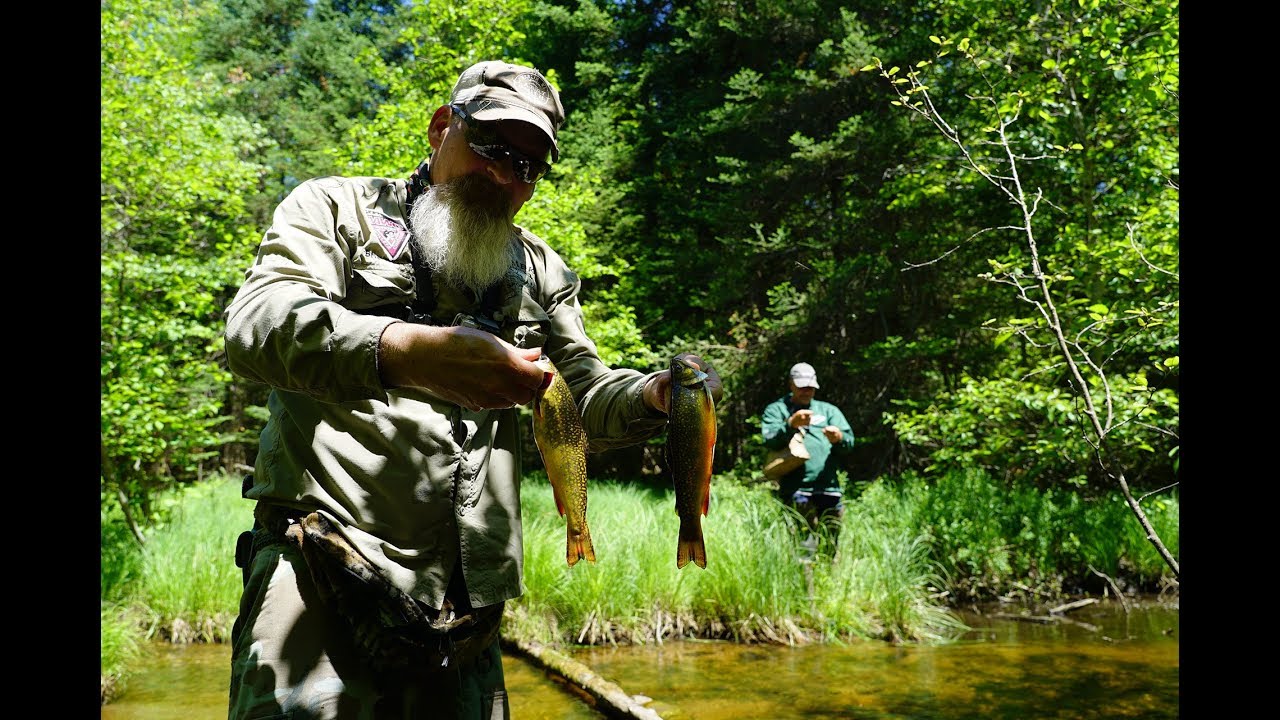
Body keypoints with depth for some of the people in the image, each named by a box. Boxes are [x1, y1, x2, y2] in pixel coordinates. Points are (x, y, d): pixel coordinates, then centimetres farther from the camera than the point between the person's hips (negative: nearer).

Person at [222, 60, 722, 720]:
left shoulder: (541, 271, 16)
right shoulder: (337, 207, 3)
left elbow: (585, 398, 13)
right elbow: (254, 324, -15)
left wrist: (656, 395, -11)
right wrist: (408, 352, -34)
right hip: (322, 575, -4)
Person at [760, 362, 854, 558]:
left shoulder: (829, 410, 22)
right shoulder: (775, 410, 13)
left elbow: (849, 441, 9)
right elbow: (770, 440, -5)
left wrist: (839, 438, -14)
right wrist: (791, 424, -21)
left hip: (829, 489, 4)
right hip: (796, 490, -4)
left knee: (830, 547, 7)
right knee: (805, 547, -14)